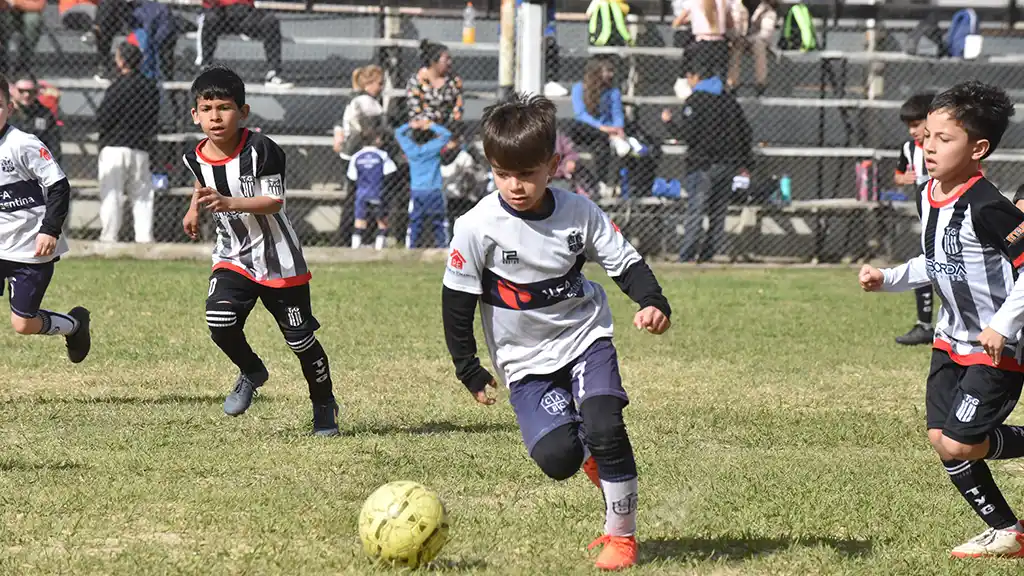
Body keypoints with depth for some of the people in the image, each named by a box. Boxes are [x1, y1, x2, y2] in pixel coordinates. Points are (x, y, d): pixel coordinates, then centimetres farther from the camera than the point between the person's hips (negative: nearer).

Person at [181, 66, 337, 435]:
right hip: (232, 256, 4)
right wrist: (195, 209, 16)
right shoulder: (196, 158, -3)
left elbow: (274, 201, -26)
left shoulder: (260, 150, -21)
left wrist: (228, 203, -37)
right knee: (219, 320, -21)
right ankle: (251, 373, 9)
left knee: (300, 338, 4)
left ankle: (323, 402, 29)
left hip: (278, 257, -4)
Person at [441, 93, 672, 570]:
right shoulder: (478, 227, -14)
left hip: (586, 338, 1)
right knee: (556, 456, -19)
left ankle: (621, 534, -3)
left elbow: (625, 262, 0)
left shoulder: (579, 212, -8)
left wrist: (652, 302, -19)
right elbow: (456, 301, -5)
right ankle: (589, 453, 20)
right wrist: (468, 370, -3)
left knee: (605, 428, -22)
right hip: (526, 360, -1)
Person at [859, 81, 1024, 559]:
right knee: (941, 439, 4)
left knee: (958, 445, -12)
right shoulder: (930, 196, 3)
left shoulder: (985, 207, -24)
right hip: (953, 339, 9)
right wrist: (888, 279, 9)